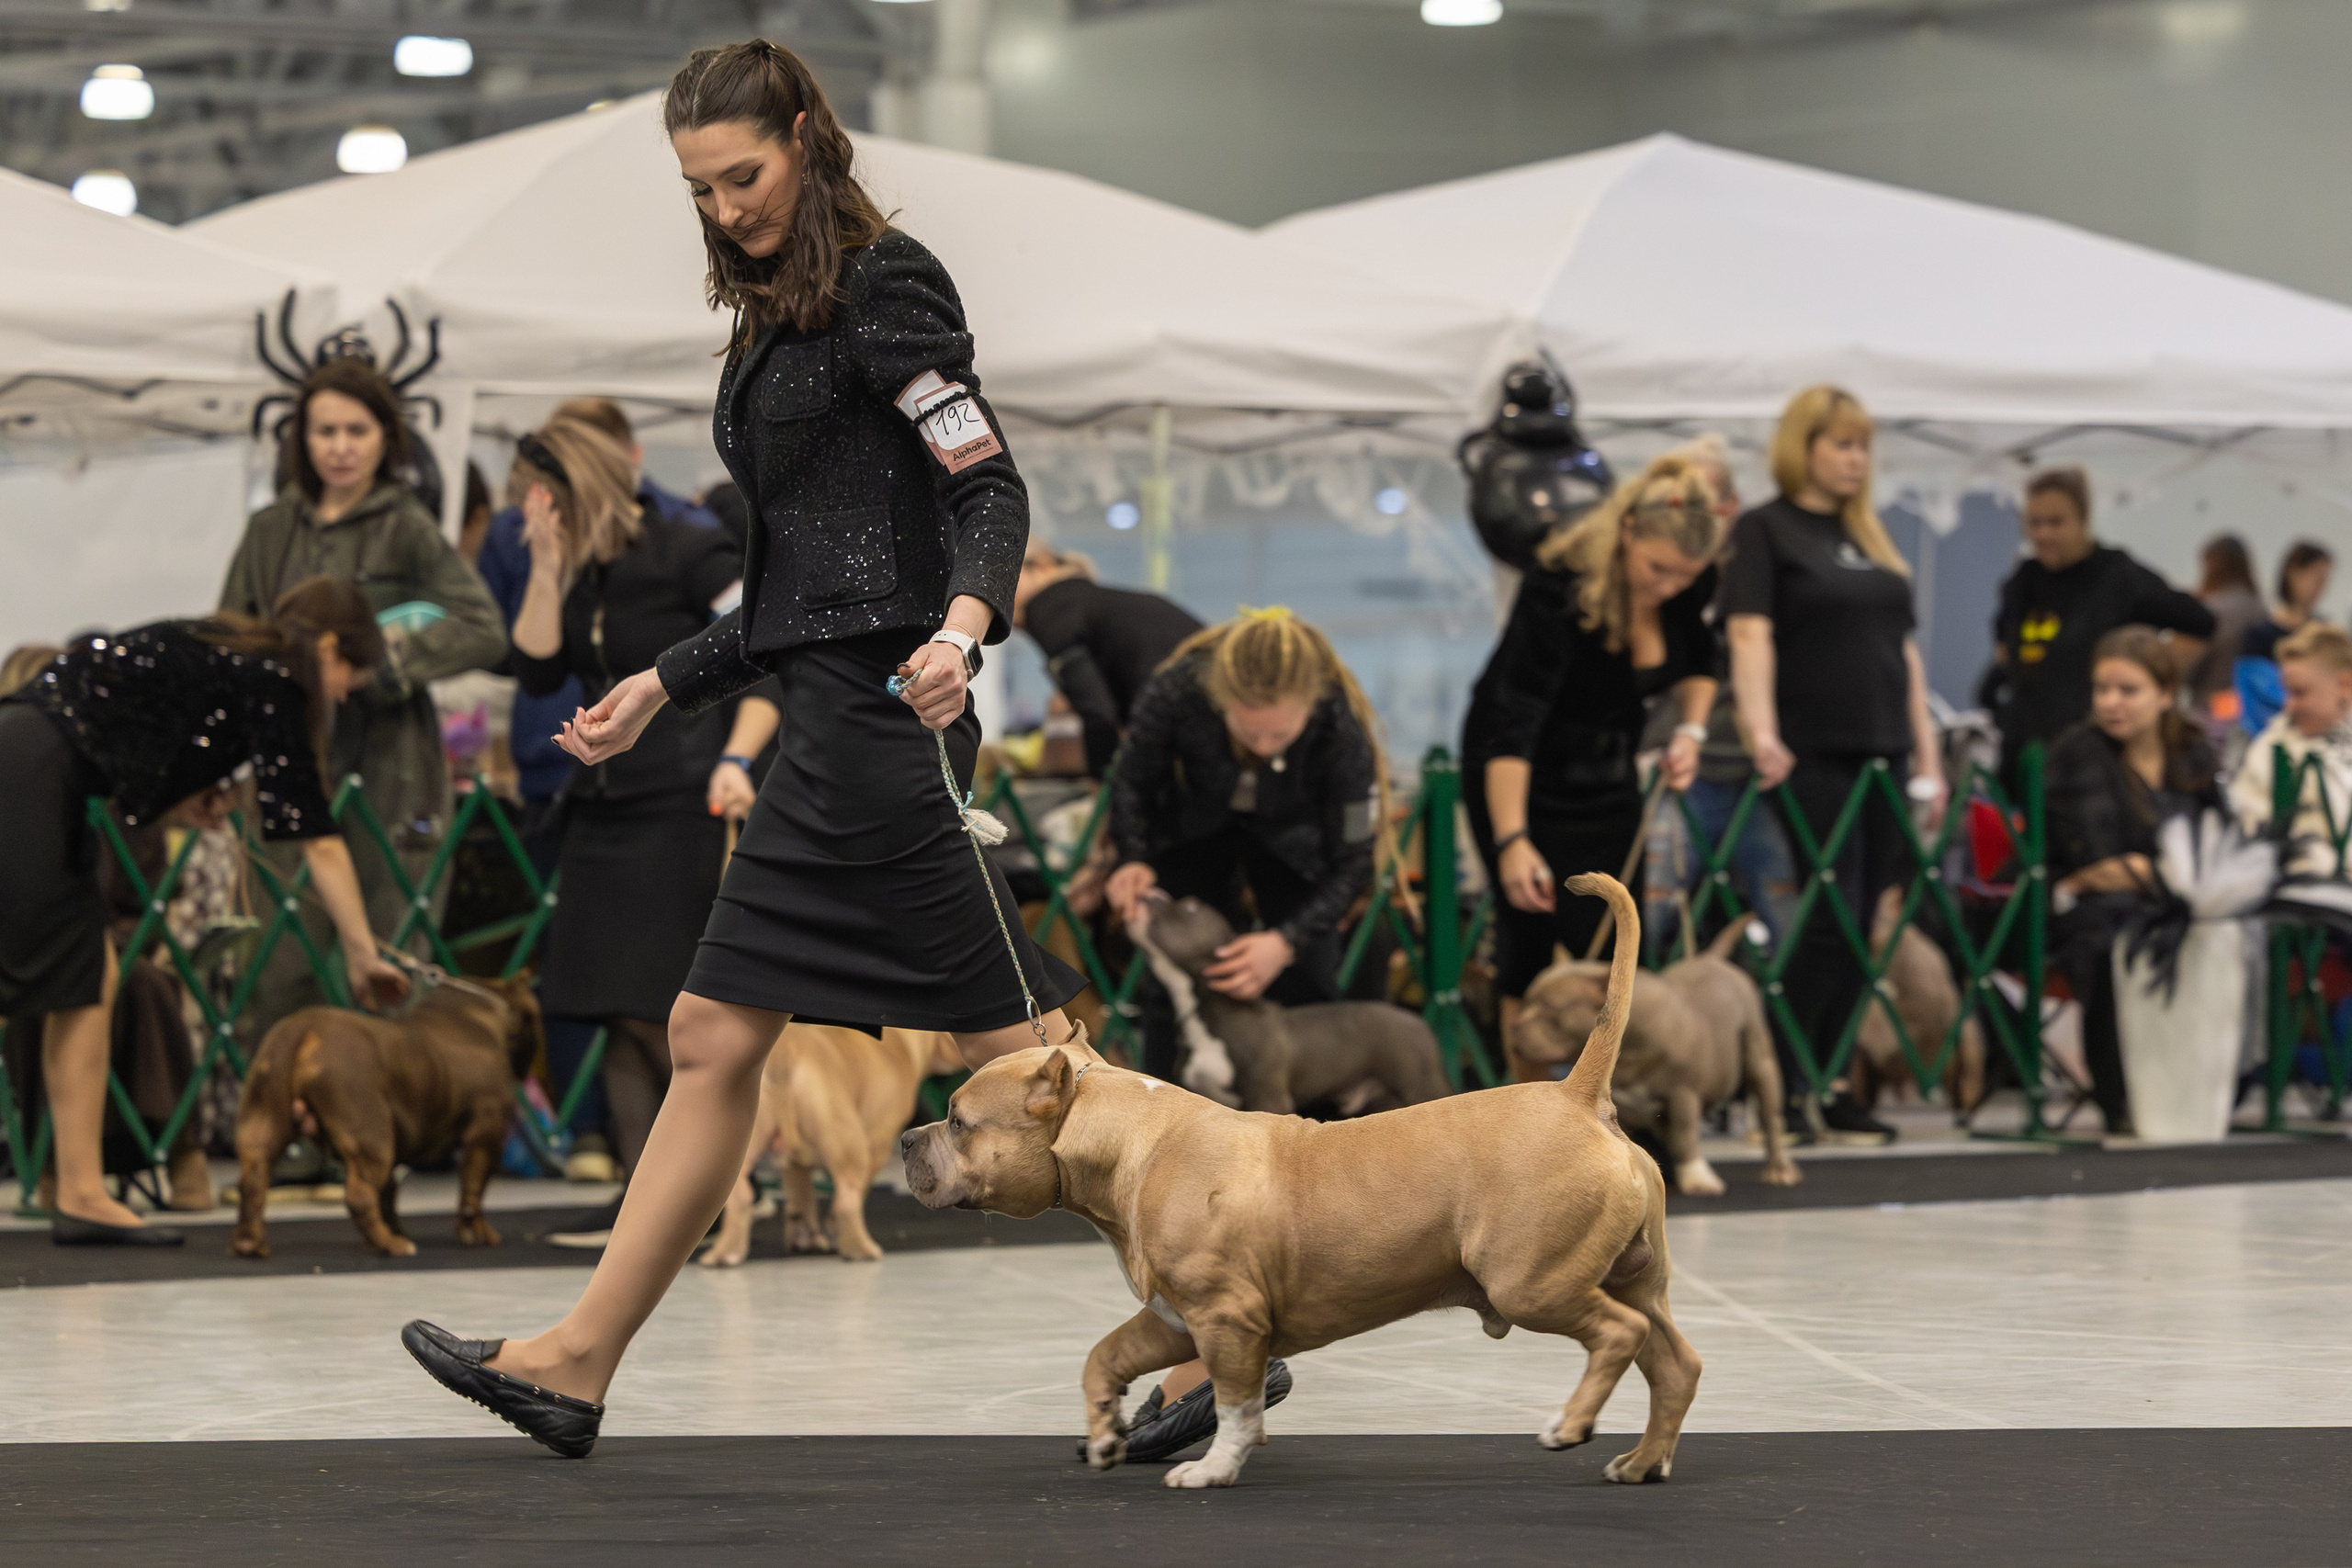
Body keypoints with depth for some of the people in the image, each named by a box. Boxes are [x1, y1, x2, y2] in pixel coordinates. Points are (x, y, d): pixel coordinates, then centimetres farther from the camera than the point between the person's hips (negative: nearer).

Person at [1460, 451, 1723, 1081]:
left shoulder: (1691, 582, -15)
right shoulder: (1560, 582, -32)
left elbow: (1700, 662, 8)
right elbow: (1513, 718, -37)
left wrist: (1690, 728, -13)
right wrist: (1512, 840, -44)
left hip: (1607, 766, 5)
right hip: (1515, 770, -5)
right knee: (1531, 933, -7)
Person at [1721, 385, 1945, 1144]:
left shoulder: (1871, 537, 18)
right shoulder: (1765, 529, -2)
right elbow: (1750, 633, -14)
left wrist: (1926, 745, 15)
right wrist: (1761, 731, -27)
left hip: (1881, 752, 6)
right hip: (1813, 754, -6)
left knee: (1863, 922, 4)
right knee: (1831, 915, -10)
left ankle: (1830, 1083, 9)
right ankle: (1780, 1083, -3)